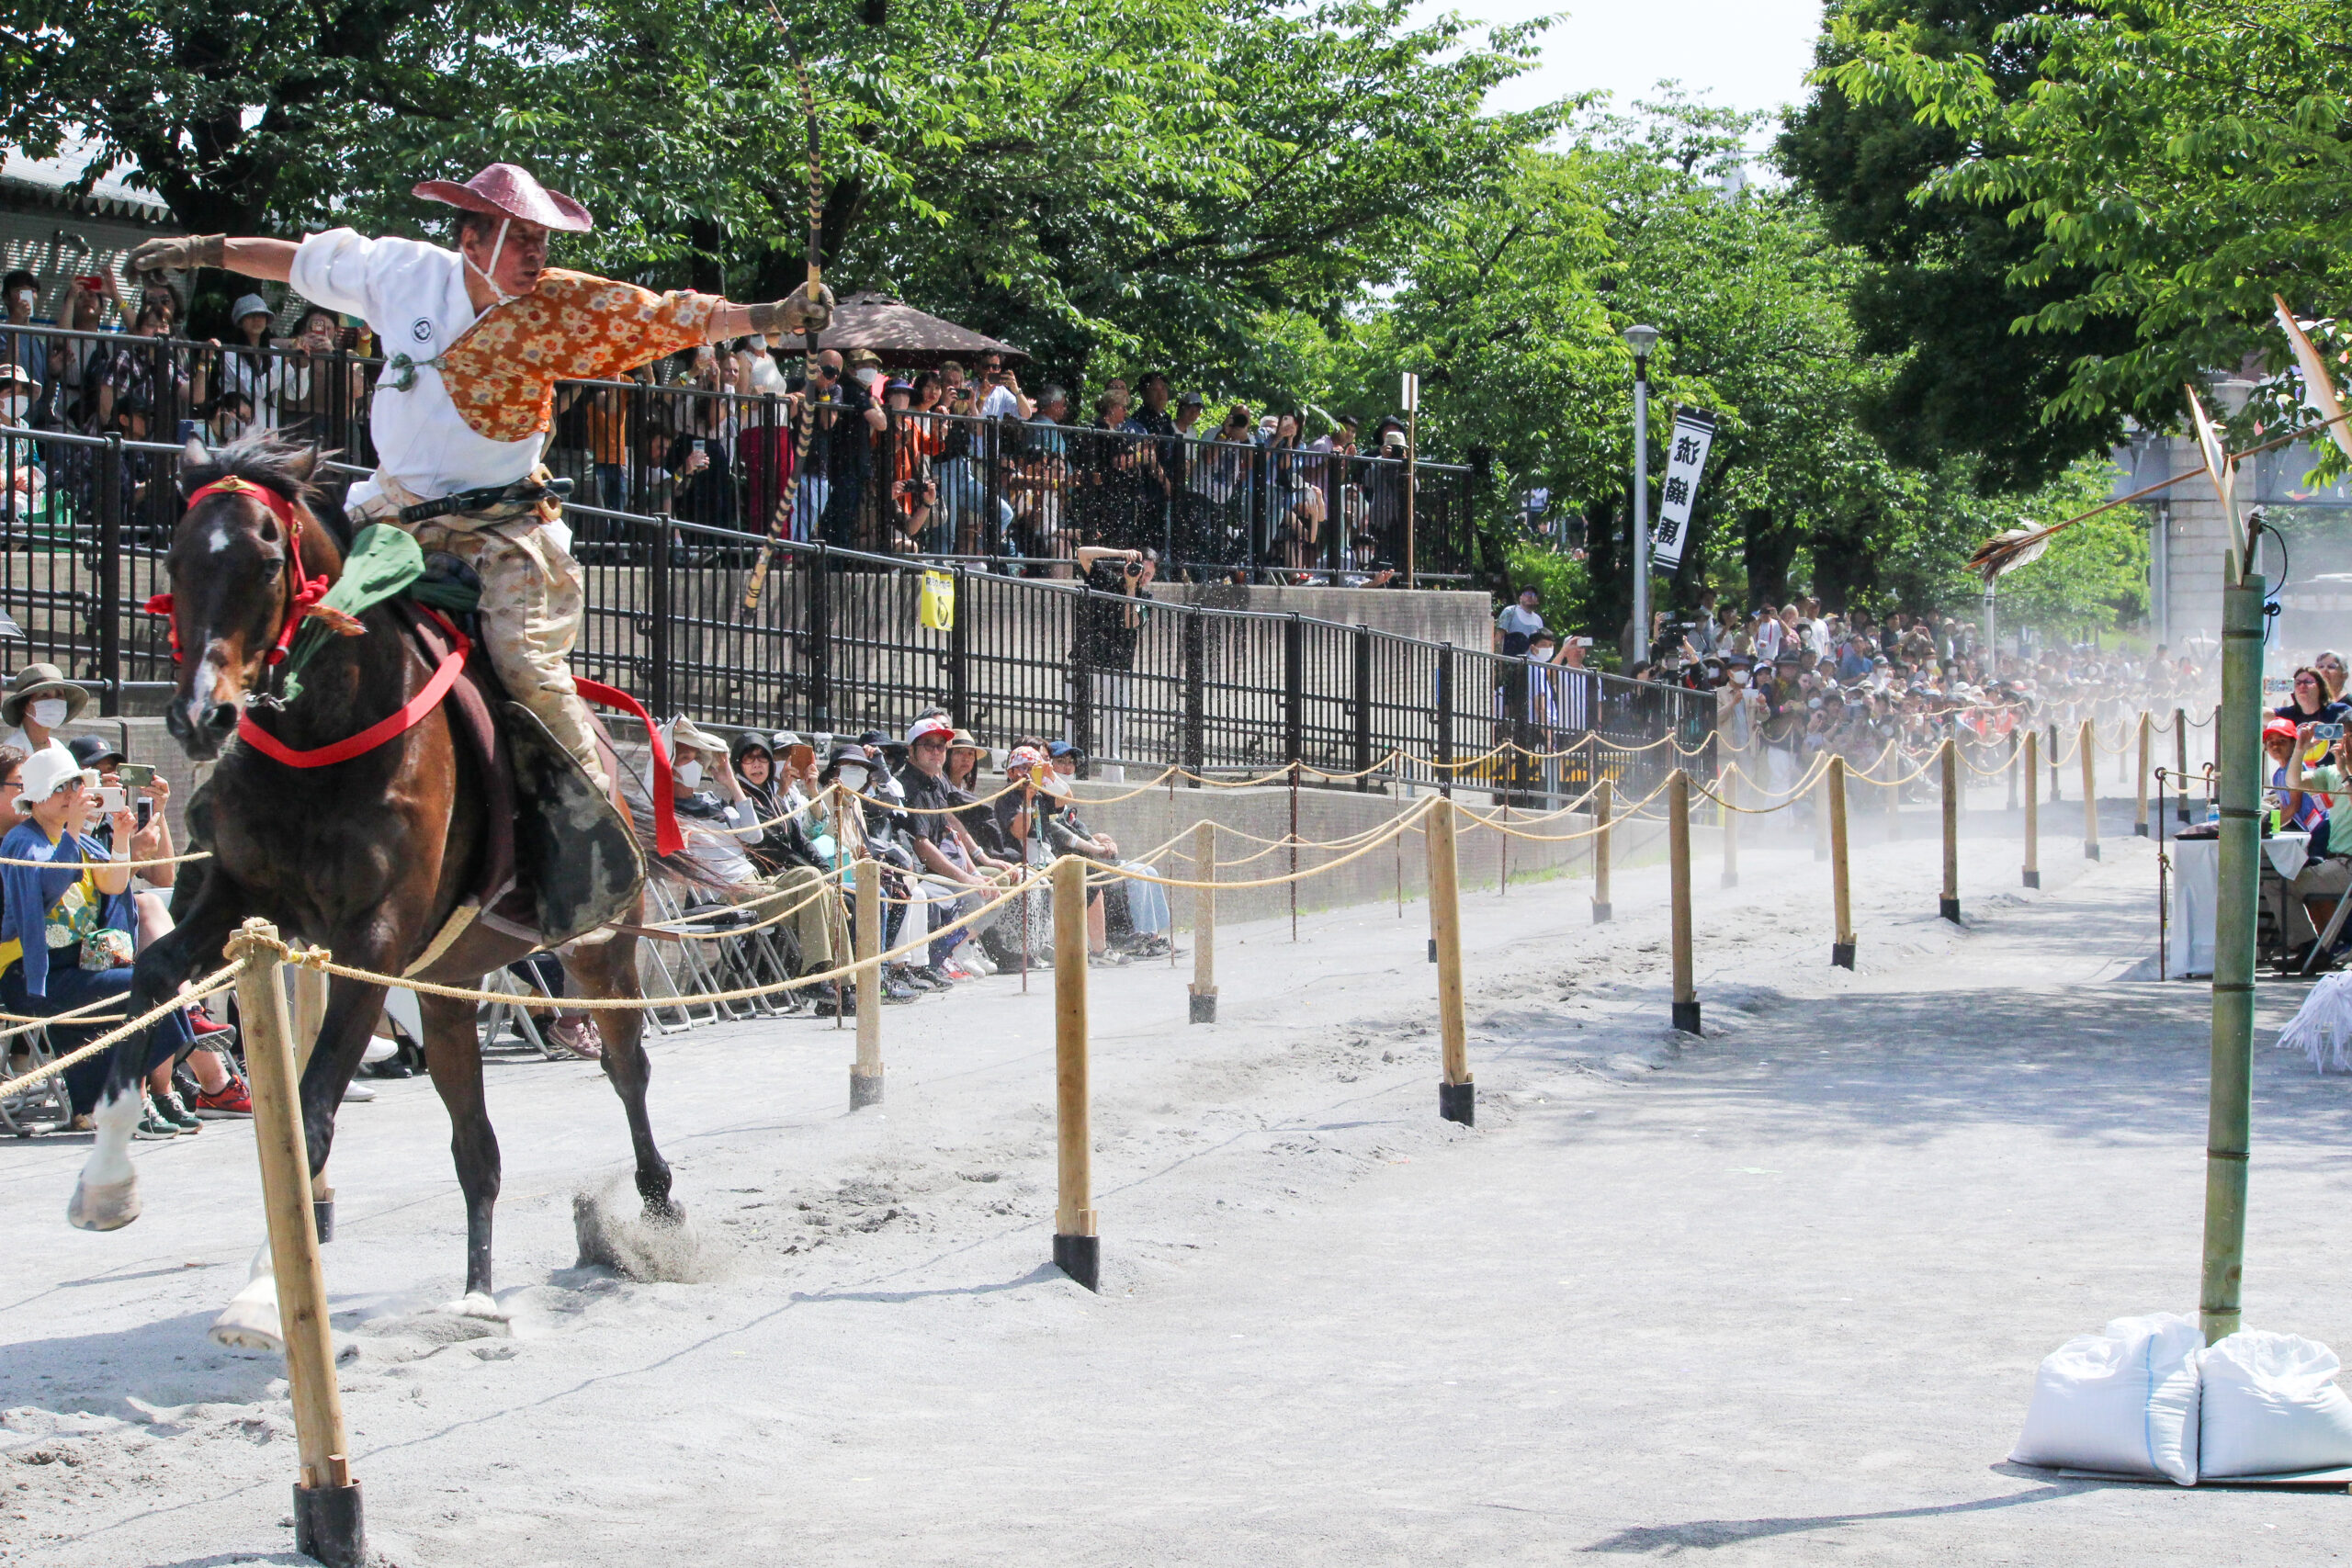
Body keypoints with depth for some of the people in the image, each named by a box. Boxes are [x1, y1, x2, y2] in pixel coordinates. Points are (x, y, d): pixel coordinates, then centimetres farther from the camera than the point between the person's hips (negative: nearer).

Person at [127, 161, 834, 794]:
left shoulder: (562, 307, -10)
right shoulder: (402, 272, -4)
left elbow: (673, 316, -12)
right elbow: (305, 261, 11)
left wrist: (771, 317, -22)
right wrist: (205, 249, 15)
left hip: (501, 523, -4)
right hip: (393, 510, 4)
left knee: (526, 663, -20)